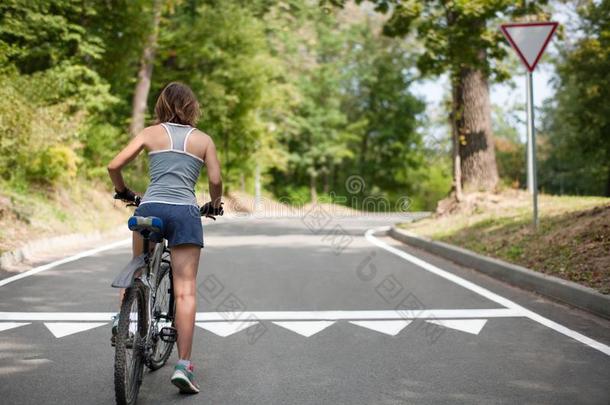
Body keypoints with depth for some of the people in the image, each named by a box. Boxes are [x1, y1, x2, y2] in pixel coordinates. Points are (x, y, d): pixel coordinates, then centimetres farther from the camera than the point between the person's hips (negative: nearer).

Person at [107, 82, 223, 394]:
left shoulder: (151, 133, 12)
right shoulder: (203, 139, 13)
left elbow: (114, 166, 6)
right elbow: (216, 180, 6)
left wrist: (122, 191, 24)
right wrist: (214, 204, 26)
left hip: (150, 207, 1)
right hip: (185, 212, -1)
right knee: (185, 291, -2)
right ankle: (183, 365, -6)